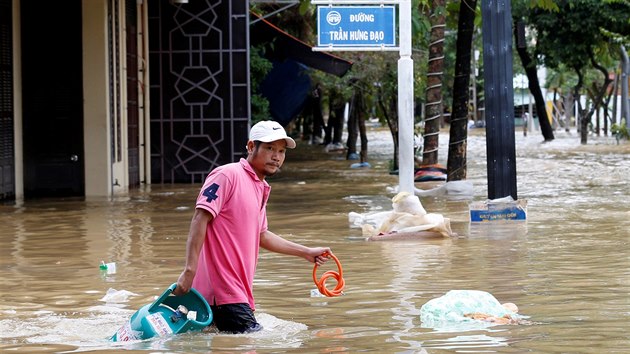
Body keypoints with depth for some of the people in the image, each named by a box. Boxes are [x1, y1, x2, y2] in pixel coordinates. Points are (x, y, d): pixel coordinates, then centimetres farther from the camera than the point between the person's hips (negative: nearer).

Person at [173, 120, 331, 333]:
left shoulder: (261, 189, 21)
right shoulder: (228, 175, -8)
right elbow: (200, 219, -16)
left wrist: (306, 252, 38)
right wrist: (189, 270, -24)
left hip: (238, 291, 10)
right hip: (221, 290, -10)